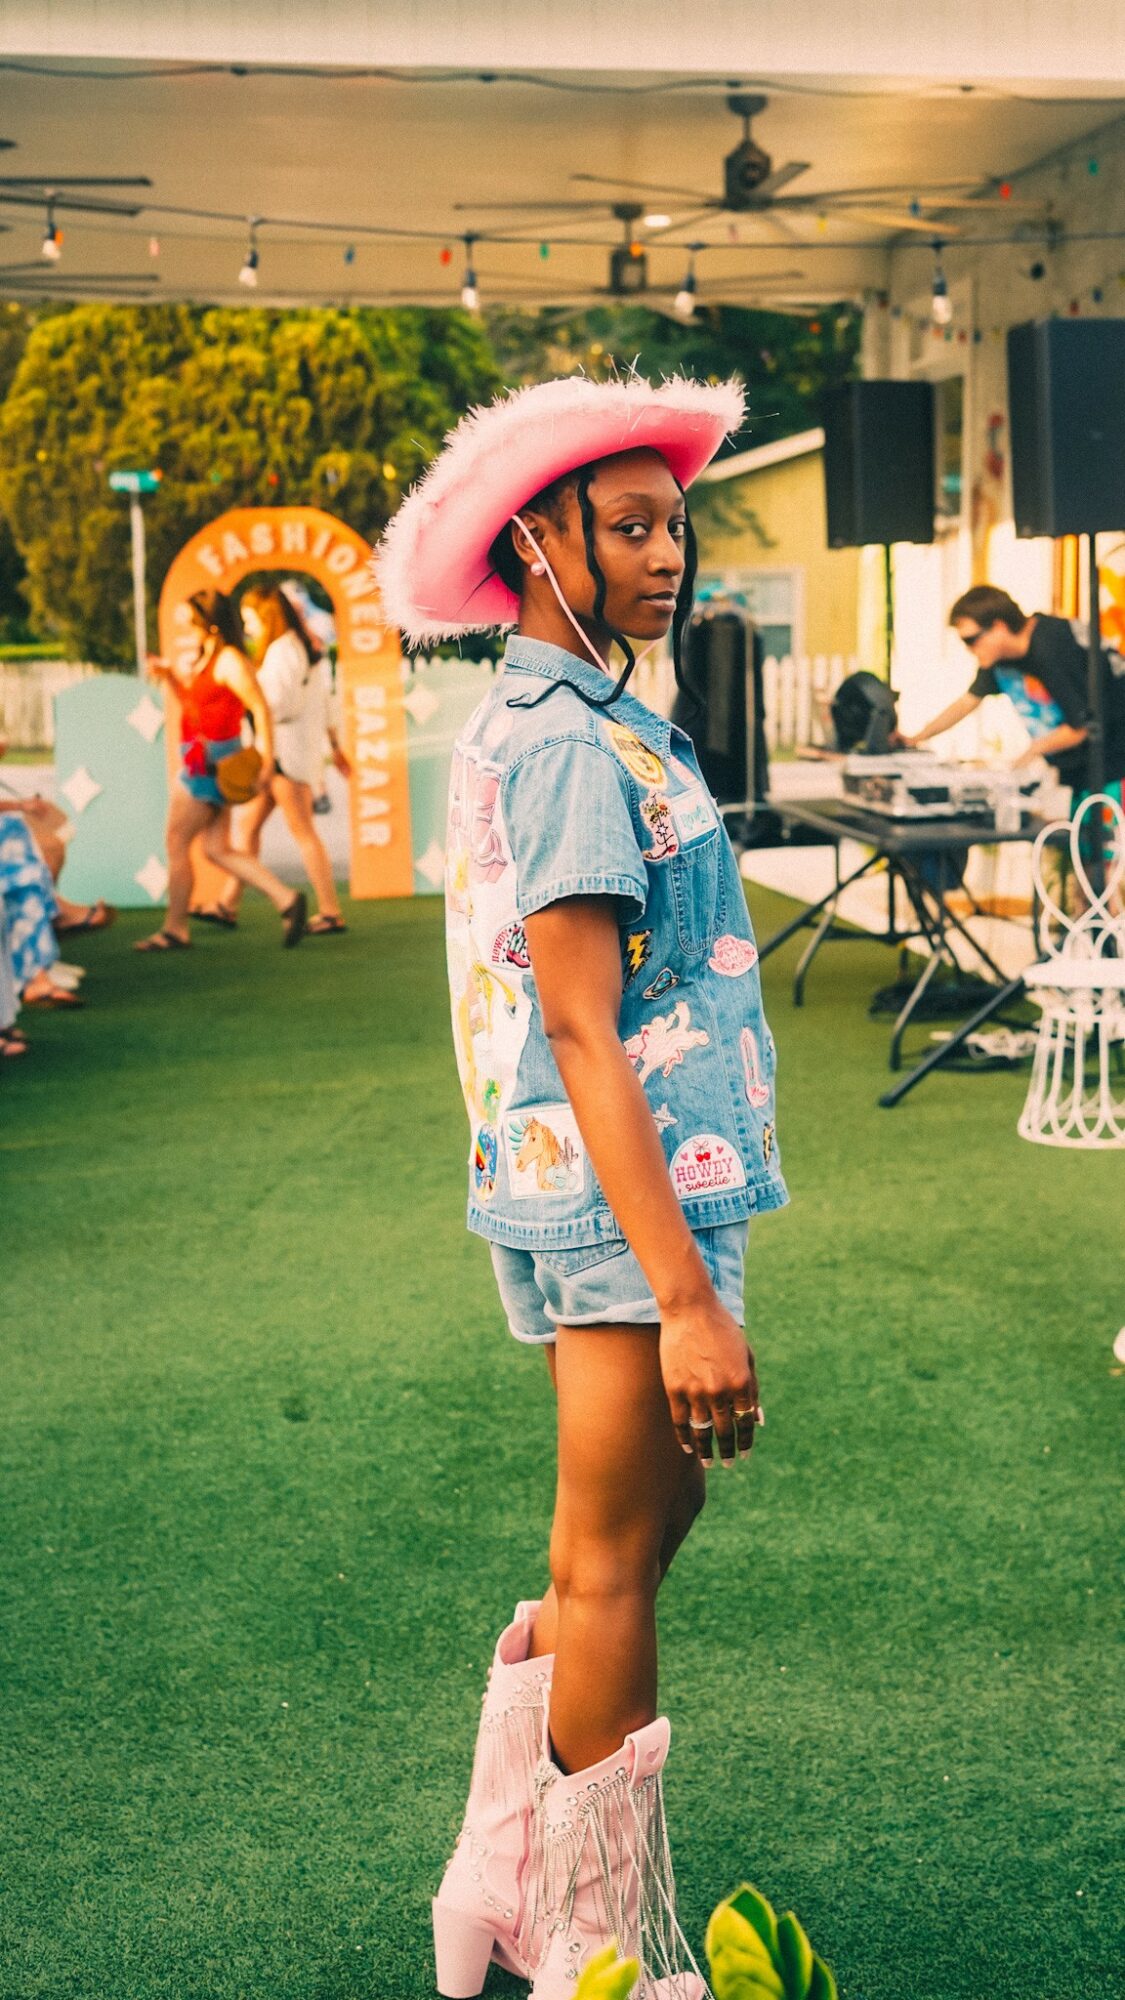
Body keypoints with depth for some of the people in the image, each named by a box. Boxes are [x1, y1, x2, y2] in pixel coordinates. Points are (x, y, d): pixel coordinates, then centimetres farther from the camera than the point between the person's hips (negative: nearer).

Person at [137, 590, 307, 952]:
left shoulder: (230, 661, -14)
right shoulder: (206, 658, 16)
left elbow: (261, 708, -19)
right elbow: (193, 699, 28)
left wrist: (267, 759, -24)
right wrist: (170, 677, 11)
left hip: (212, 762, -10)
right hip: (201, 760, 10)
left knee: (177, 842, -2)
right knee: (218, 850, 8)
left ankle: (175, 929, 5)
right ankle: (286, 900, 4)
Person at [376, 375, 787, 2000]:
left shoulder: (533, 724, 15)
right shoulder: (570, 742, -16)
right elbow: (583, 1033, -21)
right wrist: (687, 1290, -24)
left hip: (580, 1195, 10)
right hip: (629, 1198, -10)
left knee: (616, 1558, 19)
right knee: (611, 1577, 1)